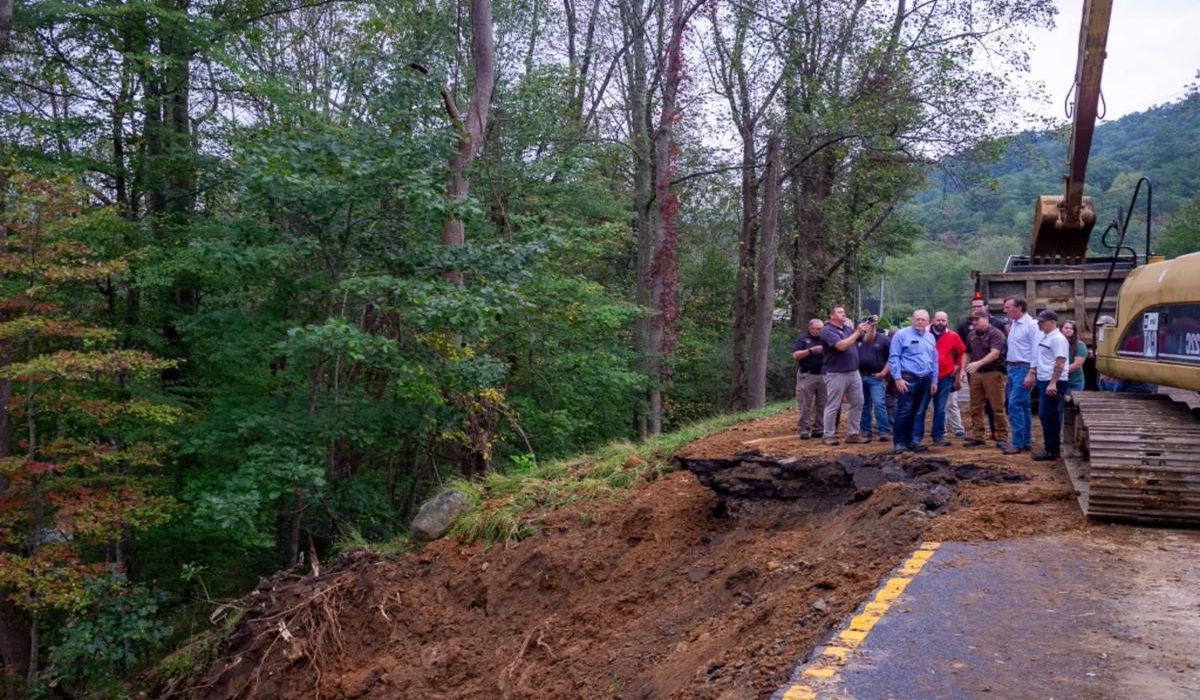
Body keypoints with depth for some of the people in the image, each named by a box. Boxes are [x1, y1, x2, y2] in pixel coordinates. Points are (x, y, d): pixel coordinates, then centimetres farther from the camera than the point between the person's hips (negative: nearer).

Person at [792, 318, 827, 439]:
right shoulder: (802, 338, 2)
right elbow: (795, 355, -7)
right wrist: (811, 350, -16)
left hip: (823, 375, 4)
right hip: (807, 375, -4)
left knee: (821, 405, 6)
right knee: (804, 405, -3)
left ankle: (818, 429, 14)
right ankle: (804, 430, 1)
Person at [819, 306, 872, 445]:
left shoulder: (848, 328, 13)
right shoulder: (827, 331, -10)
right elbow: (841, 346, -23)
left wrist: (871, 327, -1)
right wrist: (857, 332, -19)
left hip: (853, 372, 7)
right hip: (835, 374, -7)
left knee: (857, 403, 8)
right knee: (833, 406, -1)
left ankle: (852, 434, 15)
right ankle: (829, 435, 7)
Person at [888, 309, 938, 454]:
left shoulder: (930, 337, 15)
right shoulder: (902, 334, -4)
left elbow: (934, 360, 19)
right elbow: (893, 358, -9)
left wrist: (934, 380, 14)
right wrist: (898, 378, -15)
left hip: (925, 380, 6)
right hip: (908, 378, -6)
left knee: (917, 412, 11)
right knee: (904, 412, -9)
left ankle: (910, 440, 19)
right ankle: (898, 442, -3)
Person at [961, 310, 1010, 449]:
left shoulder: (996, 334, -9)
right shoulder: (971, 335, 12)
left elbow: (995, 353, -21)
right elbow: (967, 353, 20)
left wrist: (978, 363, -32)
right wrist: (963, 369, 7)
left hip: (993, 373, -7)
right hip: (975, 374, 7)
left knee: (997, 408, -3)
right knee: (975, 407, 9)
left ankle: (1002, 438, 3)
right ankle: (978, 436, 17)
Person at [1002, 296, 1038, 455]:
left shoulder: (1030, 325, -13)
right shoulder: (1013, 324, 13)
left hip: (1023, 368, -9)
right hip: (1012, 368, 9)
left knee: (1015, 405, -12)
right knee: (1022, 406, 13)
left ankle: (1018, 443, -8)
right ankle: (1026, 442, 19)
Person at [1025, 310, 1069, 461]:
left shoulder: (1058, 339, -14)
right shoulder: (1043, 337, 15)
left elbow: (1060, 363, -21)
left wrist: (1053, 383, -26)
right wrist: (1031, 375, 23)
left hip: (1053, 383, -10)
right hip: (1042, 380, 10)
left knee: (1048, 416, -8)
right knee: (1048, 416, 13)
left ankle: (1051, 451, -2)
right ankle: (1050, 448, 20)